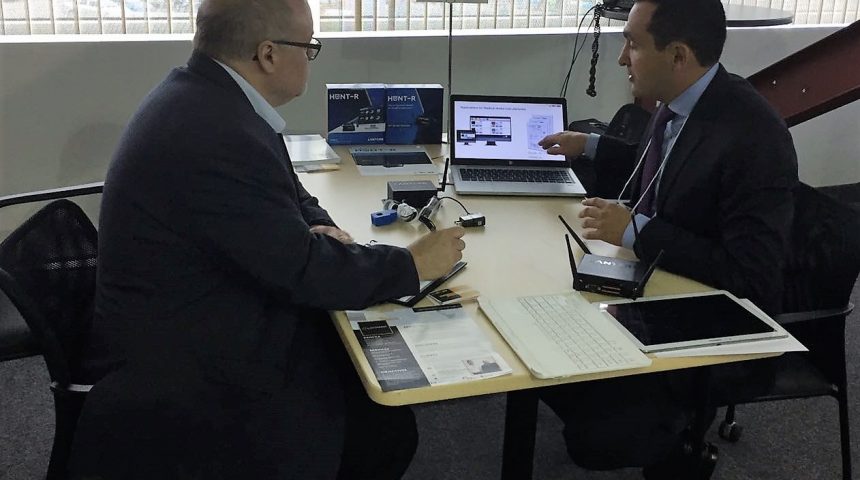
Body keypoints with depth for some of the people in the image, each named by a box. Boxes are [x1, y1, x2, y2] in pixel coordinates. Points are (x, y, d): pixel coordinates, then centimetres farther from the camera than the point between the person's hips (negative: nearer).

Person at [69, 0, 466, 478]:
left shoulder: (204, 96, 2)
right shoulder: (216, 134, -29)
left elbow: (283, 191, 16)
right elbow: (303, 271, -24)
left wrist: (317, 228, -5)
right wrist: (413, 265, -11)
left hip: (199, 326, 10)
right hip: (184, 372, -10)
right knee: (385, 428, -10)